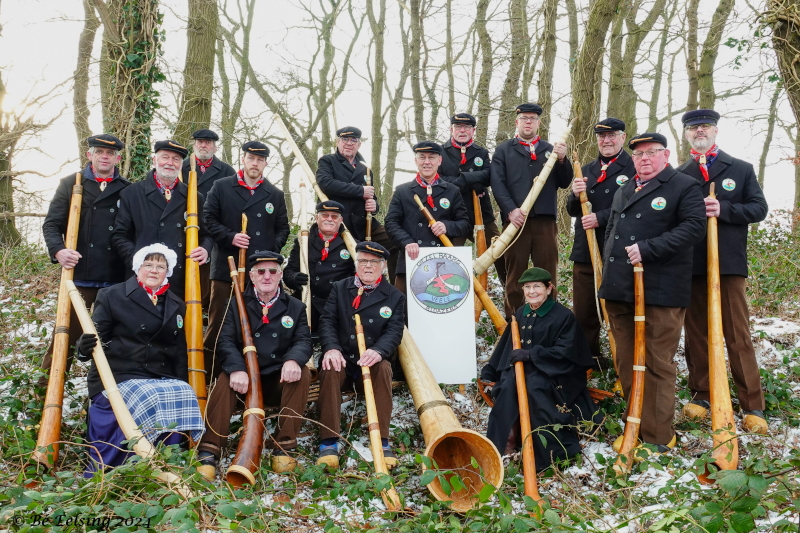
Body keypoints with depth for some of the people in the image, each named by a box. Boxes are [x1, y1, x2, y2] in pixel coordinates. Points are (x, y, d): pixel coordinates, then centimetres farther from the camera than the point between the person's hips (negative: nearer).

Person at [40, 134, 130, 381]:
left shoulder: (128, 190, 8)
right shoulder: (71, 184, 7)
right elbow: (51, 224, 4)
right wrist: (58, 250, -14)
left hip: (116, 279, 1)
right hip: (79, 275, -1)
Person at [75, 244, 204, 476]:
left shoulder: (176, 305, 18)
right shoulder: (111, 296, 5)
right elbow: (95, 339, -1)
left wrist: (181, 385, 4)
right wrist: (85, 347, -25)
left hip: (162, 378, 4)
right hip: (119, 376, -4)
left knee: (184, 397, -27)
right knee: (150, 399, -33)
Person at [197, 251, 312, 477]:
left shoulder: (295, 307, 10)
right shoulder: (236, 306, 7)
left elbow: (303, 341, -3)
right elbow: (226, 341, -7)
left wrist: (293, 360, -28)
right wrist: (237, 369, -28)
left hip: (280, 382, 1)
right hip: (245, 381, -1)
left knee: (303, 373, -28)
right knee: (226, 378, -31)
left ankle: (284, 447, -23)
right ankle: (209, 452, -32)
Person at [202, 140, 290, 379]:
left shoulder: (275, 194, 13)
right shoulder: (221, 187, 6)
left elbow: (283, 228, 15)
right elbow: (210, 219, 2)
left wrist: (272, 250, -1)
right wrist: (230, 237, -13)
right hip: (227, 267, -2)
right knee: (218, 322, 2)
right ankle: (207, 375, 10)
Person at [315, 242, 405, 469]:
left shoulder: (395, 297, 8)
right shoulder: (339, 288, 12)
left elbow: (394, 331, -6)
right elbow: (327, 321, 0)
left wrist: (378, 351, -30)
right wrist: (331, 348, -22)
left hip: (372, 364, 0)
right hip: (342, 360, 0)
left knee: (384, 368, -34)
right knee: (330, 369, -33)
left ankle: (382, 441, -31)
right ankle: (329, 441, -32)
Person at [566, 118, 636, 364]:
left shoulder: (634, 168, -3)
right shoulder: (587, 170, 17)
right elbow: (572, 210, 14)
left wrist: (601, 218, -20)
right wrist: (576, 195, -7)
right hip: (584, 252, 6)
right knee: (583, 313, 11)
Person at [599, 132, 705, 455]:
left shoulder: (684, 187, -1)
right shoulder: (623, 191, 21)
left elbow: (694, 227, -15)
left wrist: (648, 249, -20)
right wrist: (608, 274, 19)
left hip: (660, 292, -7)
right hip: (619, 292, 7)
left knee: (658, 366, -3)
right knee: (626, 364, 10)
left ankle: (658, 437, 5)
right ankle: (634, 428, 21)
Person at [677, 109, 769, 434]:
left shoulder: (742, 170, 9)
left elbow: (758, 209, 1)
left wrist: (724, 209, -14)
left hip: (728, 262, -2)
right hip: (689, 264, 2)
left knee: (738, 335, -2)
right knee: (696, 333, 7)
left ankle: (753, 407, 2)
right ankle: (701, 395, 18)